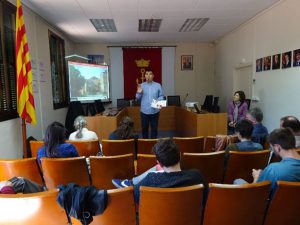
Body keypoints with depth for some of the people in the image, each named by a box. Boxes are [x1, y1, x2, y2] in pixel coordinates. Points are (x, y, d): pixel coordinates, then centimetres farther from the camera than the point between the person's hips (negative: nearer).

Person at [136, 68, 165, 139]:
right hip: (144, 111, 1)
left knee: (154, 128, 9)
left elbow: (161, 96, 4)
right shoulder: (141, 85, 3)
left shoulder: (158, 85, 1)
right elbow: (138, 98, 3)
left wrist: (158, 100, -17)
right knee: (144, 128, 11)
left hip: (155, 111, 0)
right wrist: (139, 93, -18)